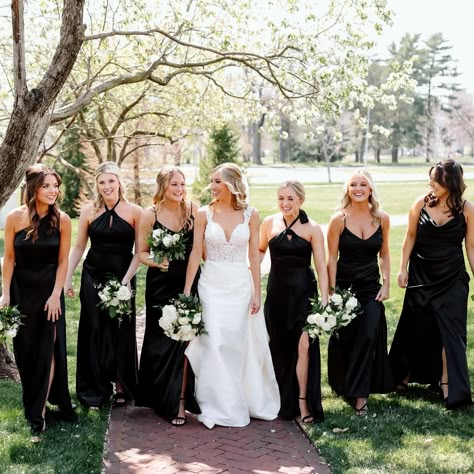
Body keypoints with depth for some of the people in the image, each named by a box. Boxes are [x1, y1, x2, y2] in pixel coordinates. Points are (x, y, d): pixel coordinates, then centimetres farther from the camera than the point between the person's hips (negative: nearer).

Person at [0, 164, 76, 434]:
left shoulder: (62, 220, -10)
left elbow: (63, 261, -6)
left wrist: (56, 295, -10)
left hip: (49, 288, -1)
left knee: (48, 348, -1)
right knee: (25, 349, 8)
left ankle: (39, 410, 8)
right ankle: (33, 400, 26)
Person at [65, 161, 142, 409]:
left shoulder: (134, 212, -5)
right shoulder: (89, 210, 0)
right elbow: (79, 247, 7)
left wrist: (127, 279, -14)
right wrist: (67, 277, 3)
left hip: (122, 277, -1)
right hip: (93, 277, 1)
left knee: (121, 331, 6)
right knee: (95, 331, 4)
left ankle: (122, 386, 24)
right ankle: (96, 391, 16)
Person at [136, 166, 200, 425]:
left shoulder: (194, 209, 0)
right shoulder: (150, 214, -3)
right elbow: (141, 252, 1)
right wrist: (156, 262, -16)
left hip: (189, 283, 1)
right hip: (160, 285, 0)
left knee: (184, 337, -5)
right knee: (160, 342, 5)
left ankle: (179, 401, 4)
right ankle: (160, 397, 23)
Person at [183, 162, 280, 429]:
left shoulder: (250, 215, 0)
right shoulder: (205, 214, -1)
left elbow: (254, 256, 2)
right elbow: (196, 254, 1)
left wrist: (257, 293, -1)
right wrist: (186, 291, -2)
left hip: (241, 286, 0)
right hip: (212, 285, 0)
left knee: (241, 345, 8)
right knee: (214, 344, -3)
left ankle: (253, 400, 26)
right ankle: (221, 407, 9)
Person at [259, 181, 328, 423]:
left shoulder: (312, 229, -6)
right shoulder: (269, 223, 1)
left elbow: (321, 267, -8)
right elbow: (260, 250, 17)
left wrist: (324, 300, -13)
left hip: (303, 292, -3)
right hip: (276, 291, 3)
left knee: (303, 345, -9)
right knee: (279, 346, 10)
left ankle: (302, 401, 3)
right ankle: (284, 400, 25)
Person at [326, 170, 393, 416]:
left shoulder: (382, 219, -1)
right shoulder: (339, 219, -9)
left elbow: (384, 254, 10)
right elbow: (332, 258, -5)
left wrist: (386, 284, 2)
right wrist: (332, 292, -8)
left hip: (371, 287, 2)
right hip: (345, 285, -1)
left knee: (369, 336, -9)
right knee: (343, 339, 7)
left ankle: (359, 393, 1)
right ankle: (343, 385, 30)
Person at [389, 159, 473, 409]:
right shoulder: (421, 203, -6)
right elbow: (410, 237, 3)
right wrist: (403, 269, 1)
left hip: (452, 279, -1)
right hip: (421, 276, 1)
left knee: (450, 330, 0)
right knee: (416, 327, 12)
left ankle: (448, 384, 12)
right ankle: (403, 375, 31)